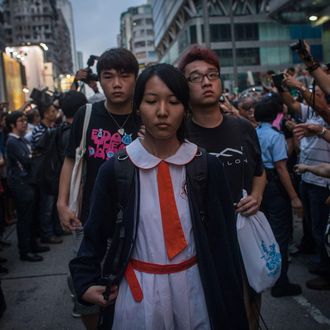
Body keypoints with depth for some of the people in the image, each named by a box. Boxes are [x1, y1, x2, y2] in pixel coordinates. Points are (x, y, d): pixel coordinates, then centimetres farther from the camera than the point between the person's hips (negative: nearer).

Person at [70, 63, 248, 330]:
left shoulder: (208, 166, -8)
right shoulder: (115, 169, -9)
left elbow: (224, 237, -2)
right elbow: (96, 233, 5)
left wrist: (230, 302, 1)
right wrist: (86, 282, 2)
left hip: (195, 286, 1)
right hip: (138, 291, 0)